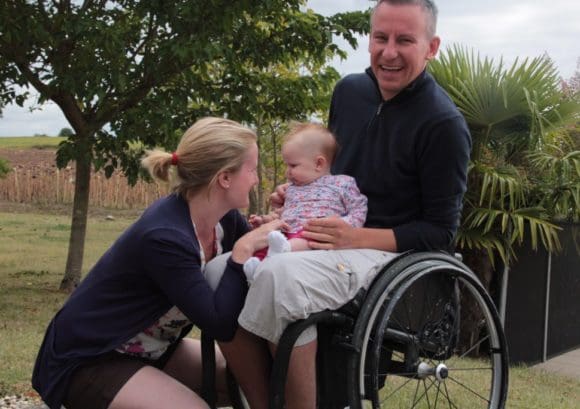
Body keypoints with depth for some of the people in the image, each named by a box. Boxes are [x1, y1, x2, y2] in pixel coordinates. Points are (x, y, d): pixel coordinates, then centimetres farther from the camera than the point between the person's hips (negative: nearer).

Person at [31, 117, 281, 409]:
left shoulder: (224, 219, -8)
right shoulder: (164, 237, -31)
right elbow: (220, 326, -28)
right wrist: (242, 251, -26)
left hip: (151, 349, 8)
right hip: (88, 360, -8)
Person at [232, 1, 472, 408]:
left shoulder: (444, 124, -12)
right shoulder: (349, 89, 8)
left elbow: (441, 232, -10)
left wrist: (360, 238, -23)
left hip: (388, 250, -7)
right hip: (330, 235, 7)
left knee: (281, 277, -34)